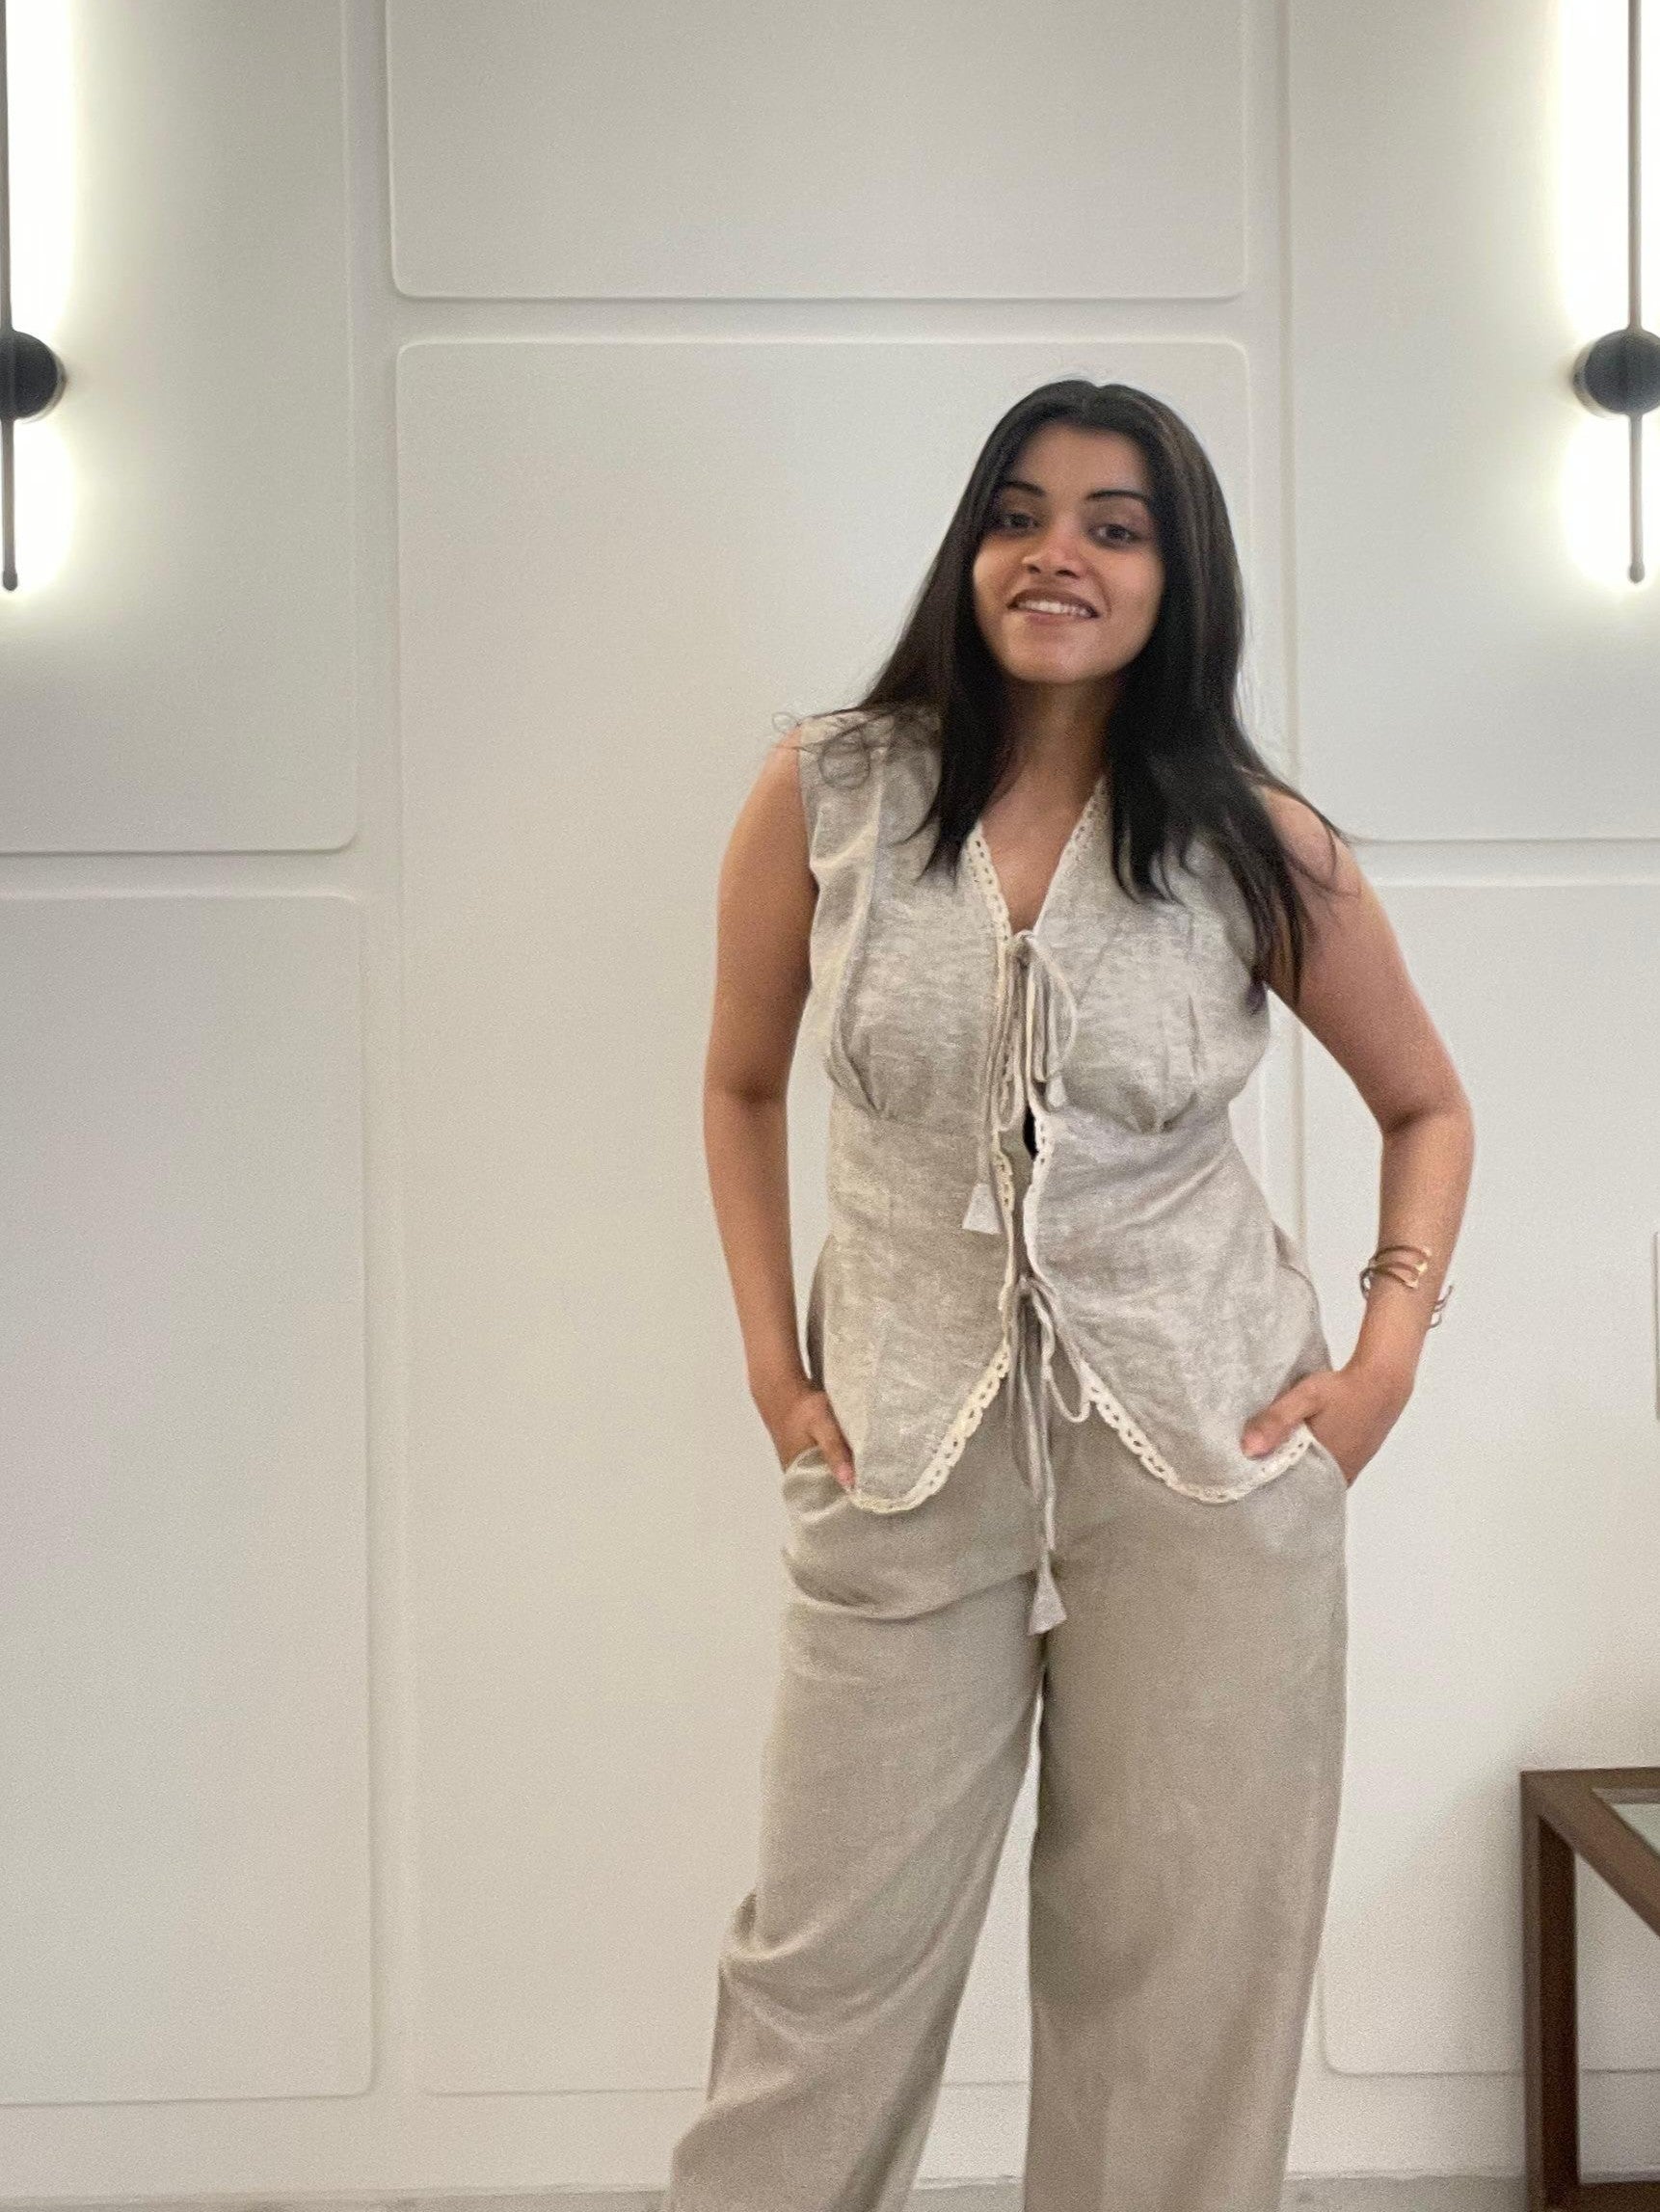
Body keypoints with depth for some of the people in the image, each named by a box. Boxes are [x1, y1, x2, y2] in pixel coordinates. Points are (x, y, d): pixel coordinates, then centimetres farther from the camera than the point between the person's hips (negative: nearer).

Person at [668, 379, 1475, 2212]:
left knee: (1182, 1961, 9)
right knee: (833, 1950, 5)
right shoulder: (822, 795, -3)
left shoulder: (1258, 845, -3)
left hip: (1208, 1448, 0)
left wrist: (1388, 1349, -1)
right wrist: (769, 1363, 3)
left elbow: (1426, 1106, 11)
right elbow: (740, 1088, 10)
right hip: (906, 1447, 0)